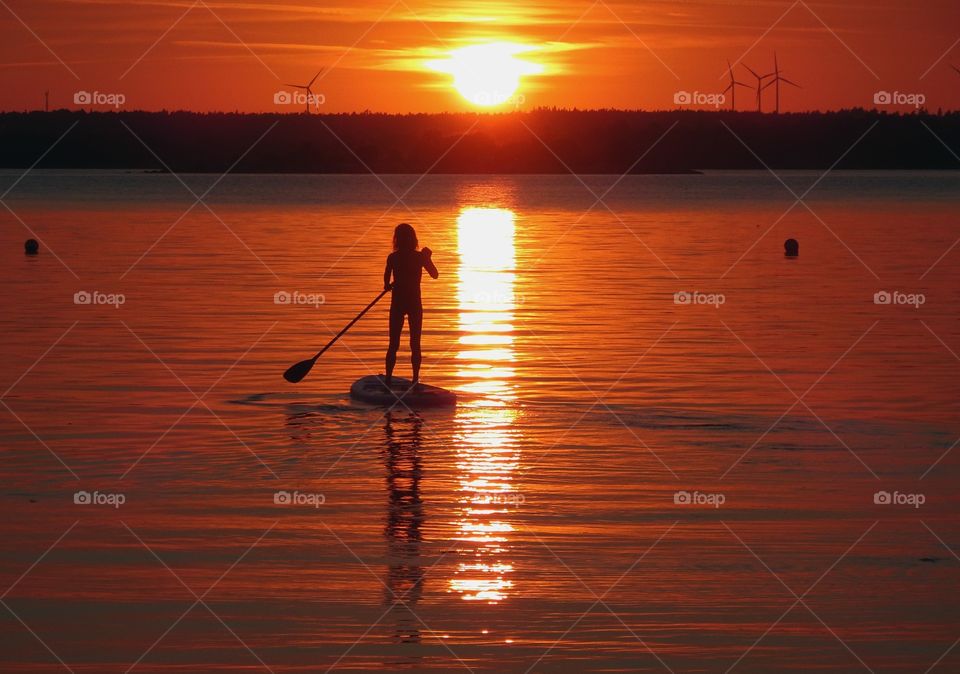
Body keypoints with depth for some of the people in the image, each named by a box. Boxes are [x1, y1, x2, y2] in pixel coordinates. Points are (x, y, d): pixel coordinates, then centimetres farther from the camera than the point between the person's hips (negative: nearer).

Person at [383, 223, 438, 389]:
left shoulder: (393, 258, -8)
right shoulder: (420, 257, -7)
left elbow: (387, 283, -7)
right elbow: (435, 274, 6)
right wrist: (428, 257, 17)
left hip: (397, 303, 0)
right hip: (415, 304, 0)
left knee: (393, 344, 7)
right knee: (415, 344, 8)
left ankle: (388, 378, 5)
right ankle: (415, 379, 9)